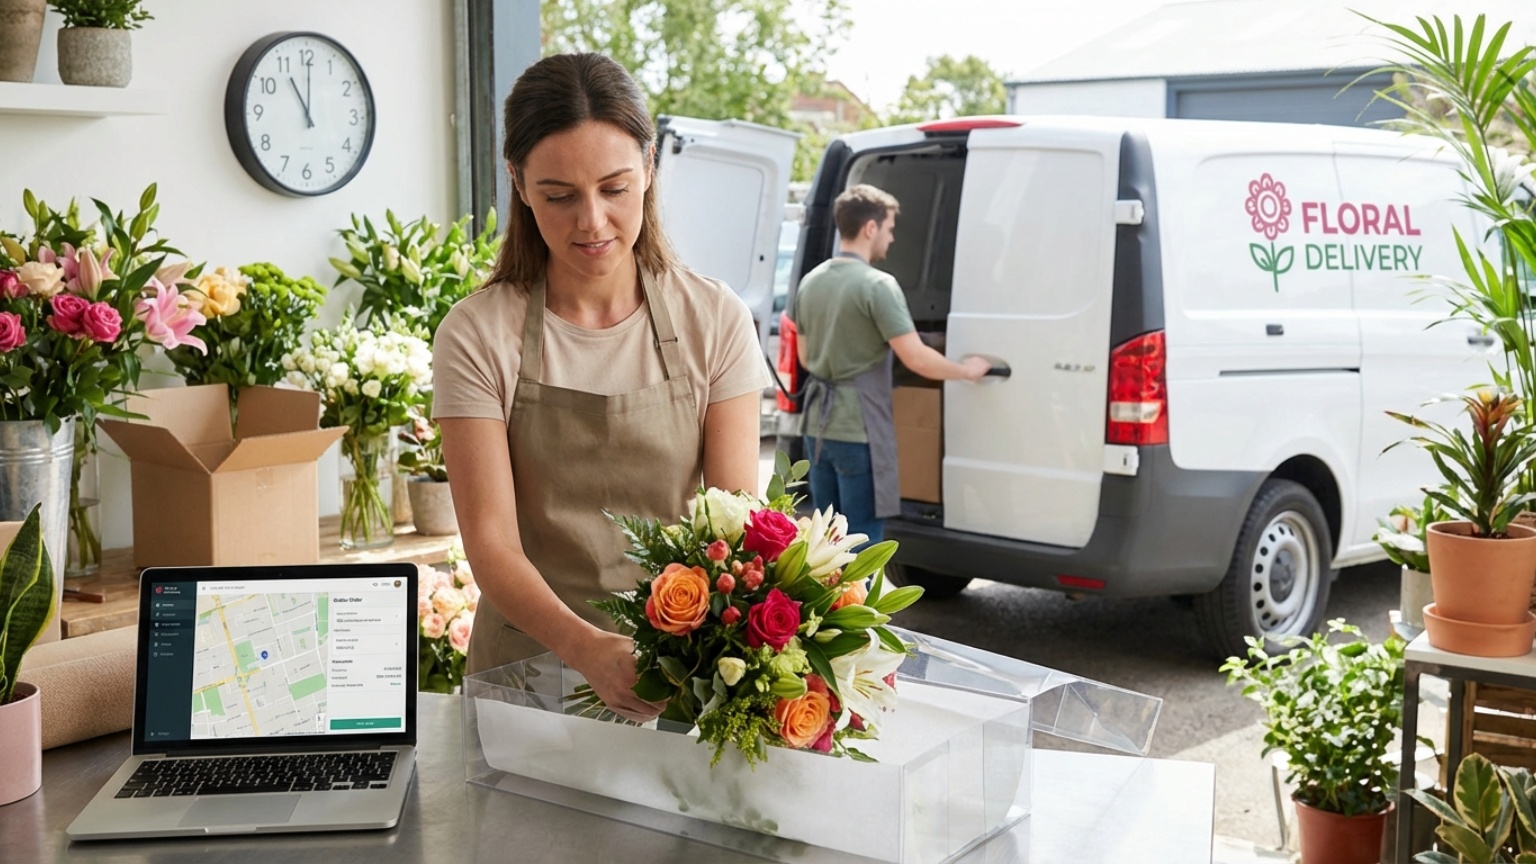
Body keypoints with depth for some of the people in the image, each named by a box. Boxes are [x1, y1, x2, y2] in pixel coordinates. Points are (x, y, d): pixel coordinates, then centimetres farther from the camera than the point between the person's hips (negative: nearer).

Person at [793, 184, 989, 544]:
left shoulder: (810, 282, 8)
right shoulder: (877, 285, -16)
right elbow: (917, 359, -19)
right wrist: (968, 370, -3)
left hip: (818, 426, 8)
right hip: (859, 431, -8)